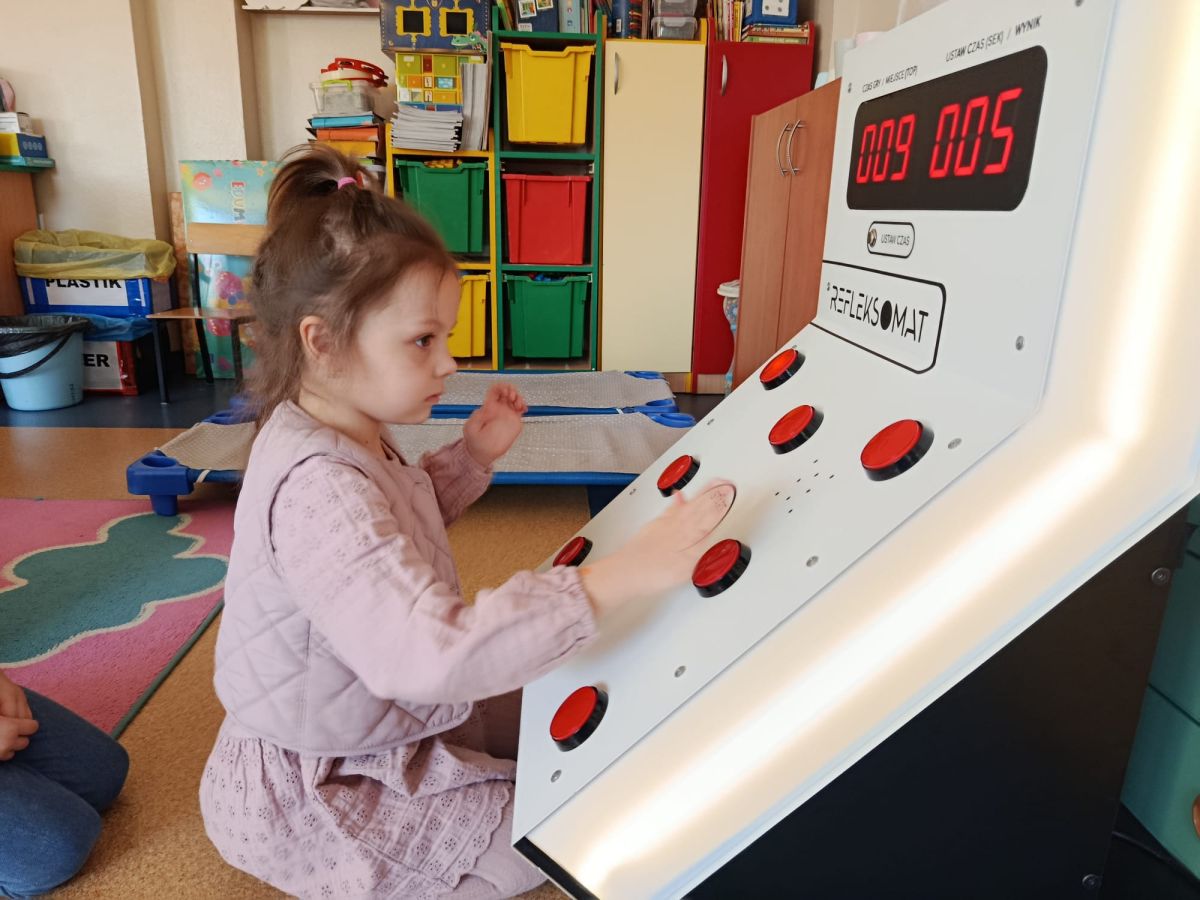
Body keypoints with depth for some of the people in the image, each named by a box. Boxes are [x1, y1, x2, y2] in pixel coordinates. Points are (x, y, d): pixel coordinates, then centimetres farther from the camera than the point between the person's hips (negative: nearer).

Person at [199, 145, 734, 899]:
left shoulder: (350, 436, -4)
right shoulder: (319, 487, -37)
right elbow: (429, 655, -48)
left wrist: (473, 457, -1)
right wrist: (621, 576, -51)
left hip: (388, 720, 9)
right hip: (315, 799, -9)